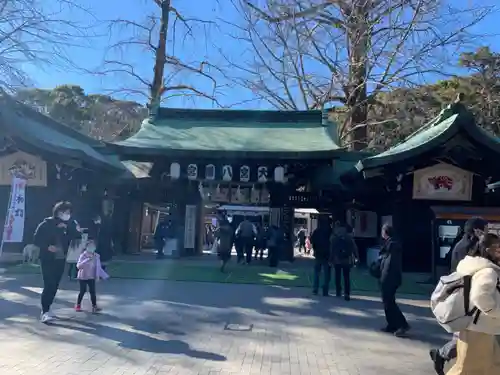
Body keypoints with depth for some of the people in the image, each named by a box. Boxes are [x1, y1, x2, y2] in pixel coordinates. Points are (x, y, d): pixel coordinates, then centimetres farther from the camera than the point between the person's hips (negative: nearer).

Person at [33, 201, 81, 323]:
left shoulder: (69, 225, 2)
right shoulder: (47, 224, -8)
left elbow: (77, 236, -4)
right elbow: (36, 239, -7)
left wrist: (77, 230, -22)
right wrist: (47, 247, -20)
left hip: (61, 260, 5)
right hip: (48, 259, -5)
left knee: (54, 286, 10)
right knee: (49, 285, -12)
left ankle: (46, 310, 23)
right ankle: (44, 312, -8)